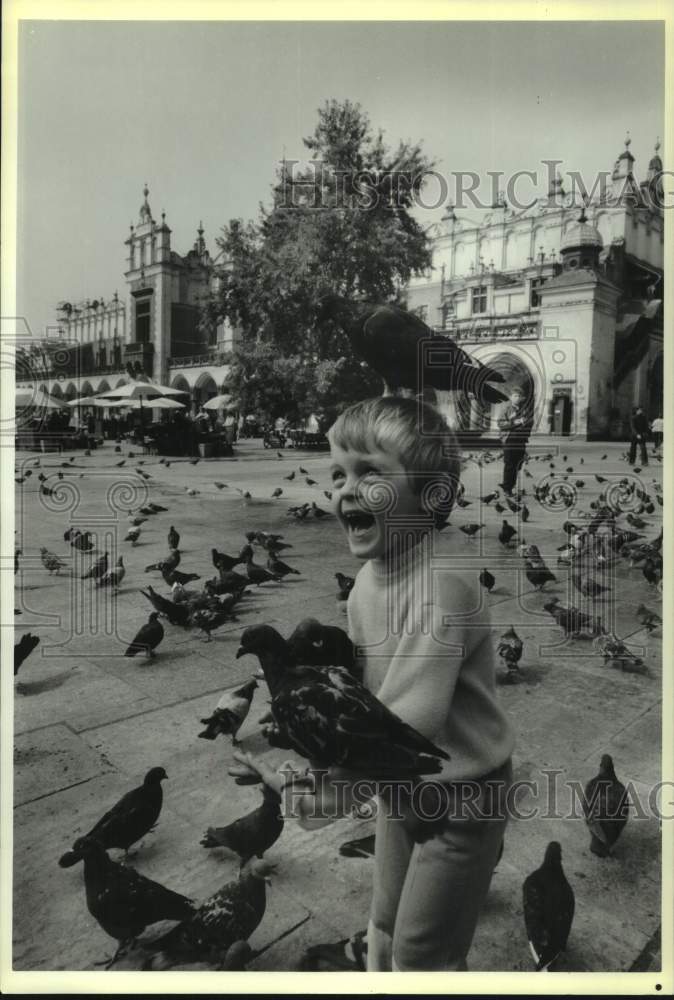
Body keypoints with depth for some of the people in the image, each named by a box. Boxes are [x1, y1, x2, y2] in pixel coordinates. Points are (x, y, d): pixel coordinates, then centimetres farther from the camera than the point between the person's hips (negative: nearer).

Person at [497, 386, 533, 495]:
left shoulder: (525, 410, 10)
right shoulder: (507, 410, -1)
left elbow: (530, 422, 17)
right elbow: (501, 423, -11)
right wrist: (514, 423, -19)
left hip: (521, 442, 4)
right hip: (509, 442, -4)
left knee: (517, 466, 6)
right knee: (509, 466, -2)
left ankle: (510, 486, 15)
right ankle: (506, 488, 5)